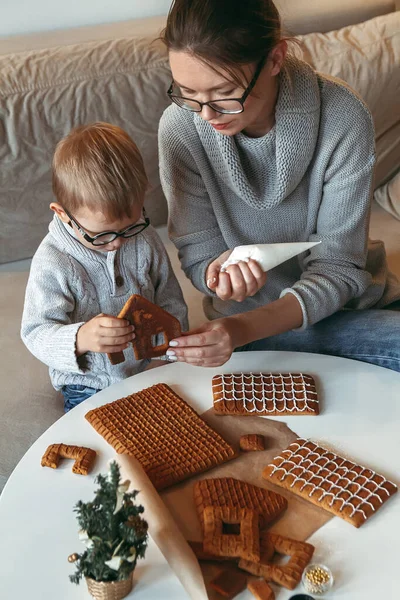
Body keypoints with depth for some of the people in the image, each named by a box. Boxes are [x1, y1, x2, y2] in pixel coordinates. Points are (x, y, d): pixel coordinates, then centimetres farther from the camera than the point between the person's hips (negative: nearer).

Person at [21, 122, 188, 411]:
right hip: (89, 385, -2)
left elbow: (171, 303, 7)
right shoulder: (53, 262, -21)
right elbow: (36, 332, -22)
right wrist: (80, 338, -41)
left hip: (150, 369, 3)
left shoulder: (146, 239, -6)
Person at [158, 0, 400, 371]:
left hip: (344, 308, -1)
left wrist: (244, 328, -33)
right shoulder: (180, 126, -16)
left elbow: (337, 268, -17)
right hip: (246, 320, 1)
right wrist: (216, 273, -33)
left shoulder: (343, 119, -21)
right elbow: (196, 255, -7)